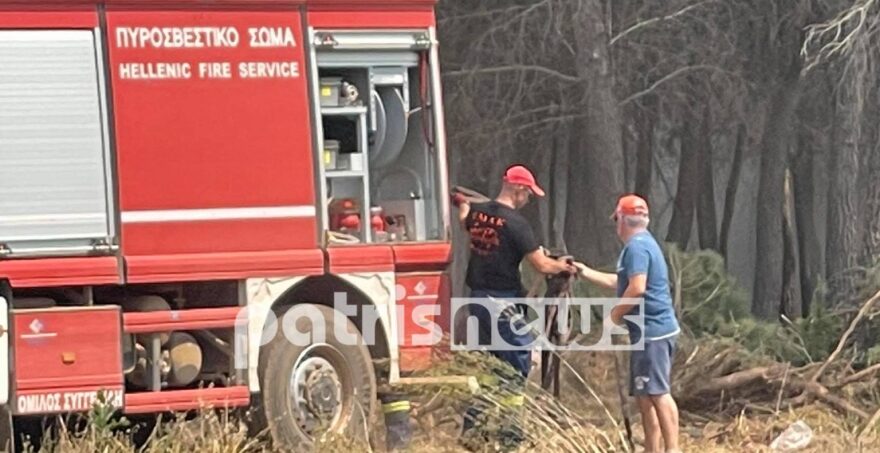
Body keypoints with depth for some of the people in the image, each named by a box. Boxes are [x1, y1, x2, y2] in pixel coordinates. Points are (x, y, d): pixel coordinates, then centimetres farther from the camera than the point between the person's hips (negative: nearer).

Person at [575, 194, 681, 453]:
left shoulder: (636, 247, -12)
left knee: (657, 393, -14)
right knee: (644, 394, 13)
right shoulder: (644, 244, 21)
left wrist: (617, 312, -10)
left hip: (652, 330, -11)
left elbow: (637, 288, -24)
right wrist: (585, 272, 37)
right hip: (652, 330, 11)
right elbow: (620, 282, 34)